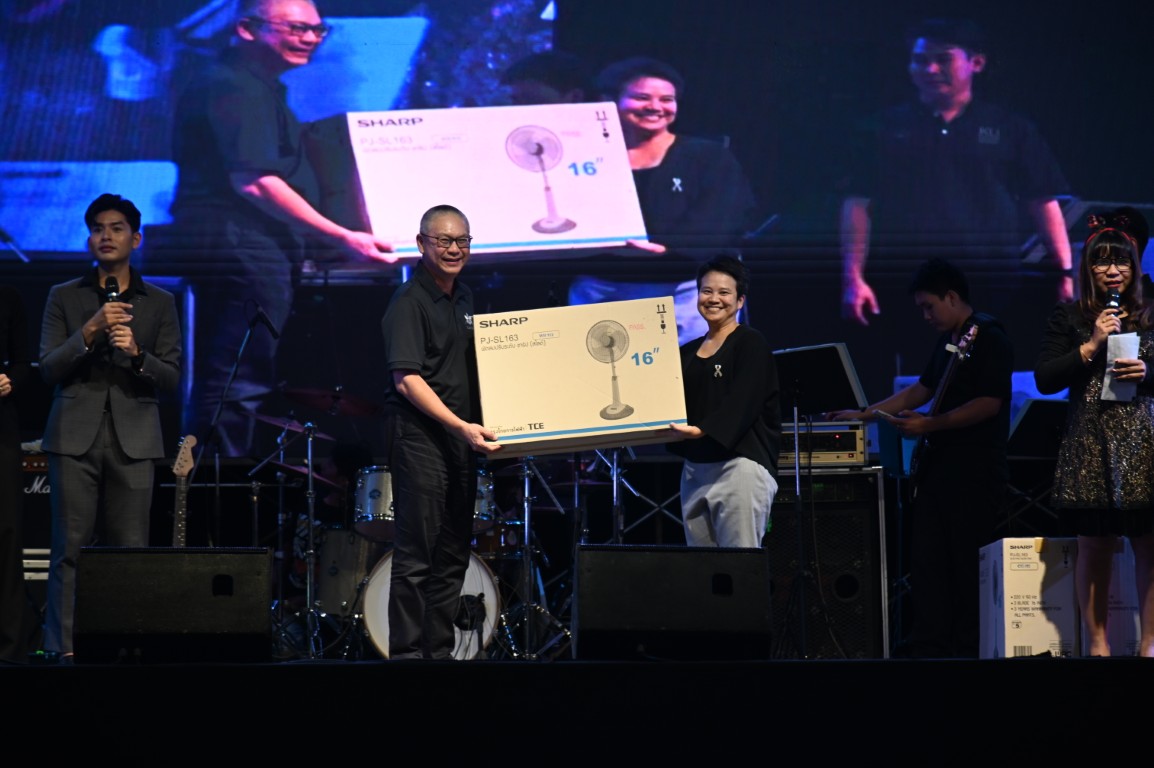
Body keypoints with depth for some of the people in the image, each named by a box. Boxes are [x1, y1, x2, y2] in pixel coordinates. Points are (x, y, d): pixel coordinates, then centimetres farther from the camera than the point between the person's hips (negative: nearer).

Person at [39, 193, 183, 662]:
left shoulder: (159, 303, 13)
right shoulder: (64, 298, 11)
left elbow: (171, 378, 7)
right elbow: (48, 369, 3)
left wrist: (136, 354, -12)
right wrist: (90, 332, -11)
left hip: (132, 439, 1)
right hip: (76, 436, 0)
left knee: (130, 550, -3)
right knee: (71, 549, -4)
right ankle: (62, 648, -4)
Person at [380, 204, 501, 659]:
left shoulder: (465, 299, 15)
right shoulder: (409, 303, -11)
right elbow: (407, 379, -19)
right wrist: (461, 426, -26)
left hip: (461, 436, 8)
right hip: (419, 436, -8)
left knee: (453, 555, 11)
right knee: (416, 554, -6)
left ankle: (440, 650, 19)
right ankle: (406, 651, -2)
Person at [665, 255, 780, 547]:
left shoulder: (751, 344, 0)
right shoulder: (687, 352, 19)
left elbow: (743, 402, -14)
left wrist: (702, 430, -27)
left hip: (741, 465, -6)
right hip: (694, 469, 7)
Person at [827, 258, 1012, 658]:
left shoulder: (989, 339, -10)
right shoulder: (948, 341, 18)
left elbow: (989, 402, -19)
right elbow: (922, 389, 25)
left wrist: (929, 424, -23)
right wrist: (864, 414, 19)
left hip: (974, 472, -9)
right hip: (937, 467, 9)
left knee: (966, 564, -6)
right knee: (925, 561, 6)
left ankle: (968, 651, 0)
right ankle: (929, 649, 9)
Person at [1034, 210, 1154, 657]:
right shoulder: (1068, 318, 7)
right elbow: (1044, 380, 1)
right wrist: (1092, 346, -6)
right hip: (1090, 447, -1)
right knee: (1094, 548, 0)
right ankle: (1097, 643, 8)